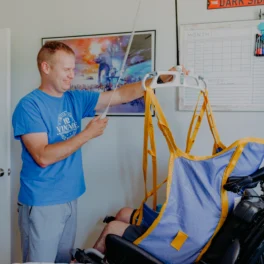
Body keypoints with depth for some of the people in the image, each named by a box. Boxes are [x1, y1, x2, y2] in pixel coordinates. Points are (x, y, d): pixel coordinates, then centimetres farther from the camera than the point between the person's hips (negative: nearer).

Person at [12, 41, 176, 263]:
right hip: (42, 203, -6)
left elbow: (121, 95, 3)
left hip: (70, 198, 6)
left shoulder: (76, 99, 5)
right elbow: (43, 157, -23)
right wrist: (88, 134, -21)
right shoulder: (29, 106, -14)